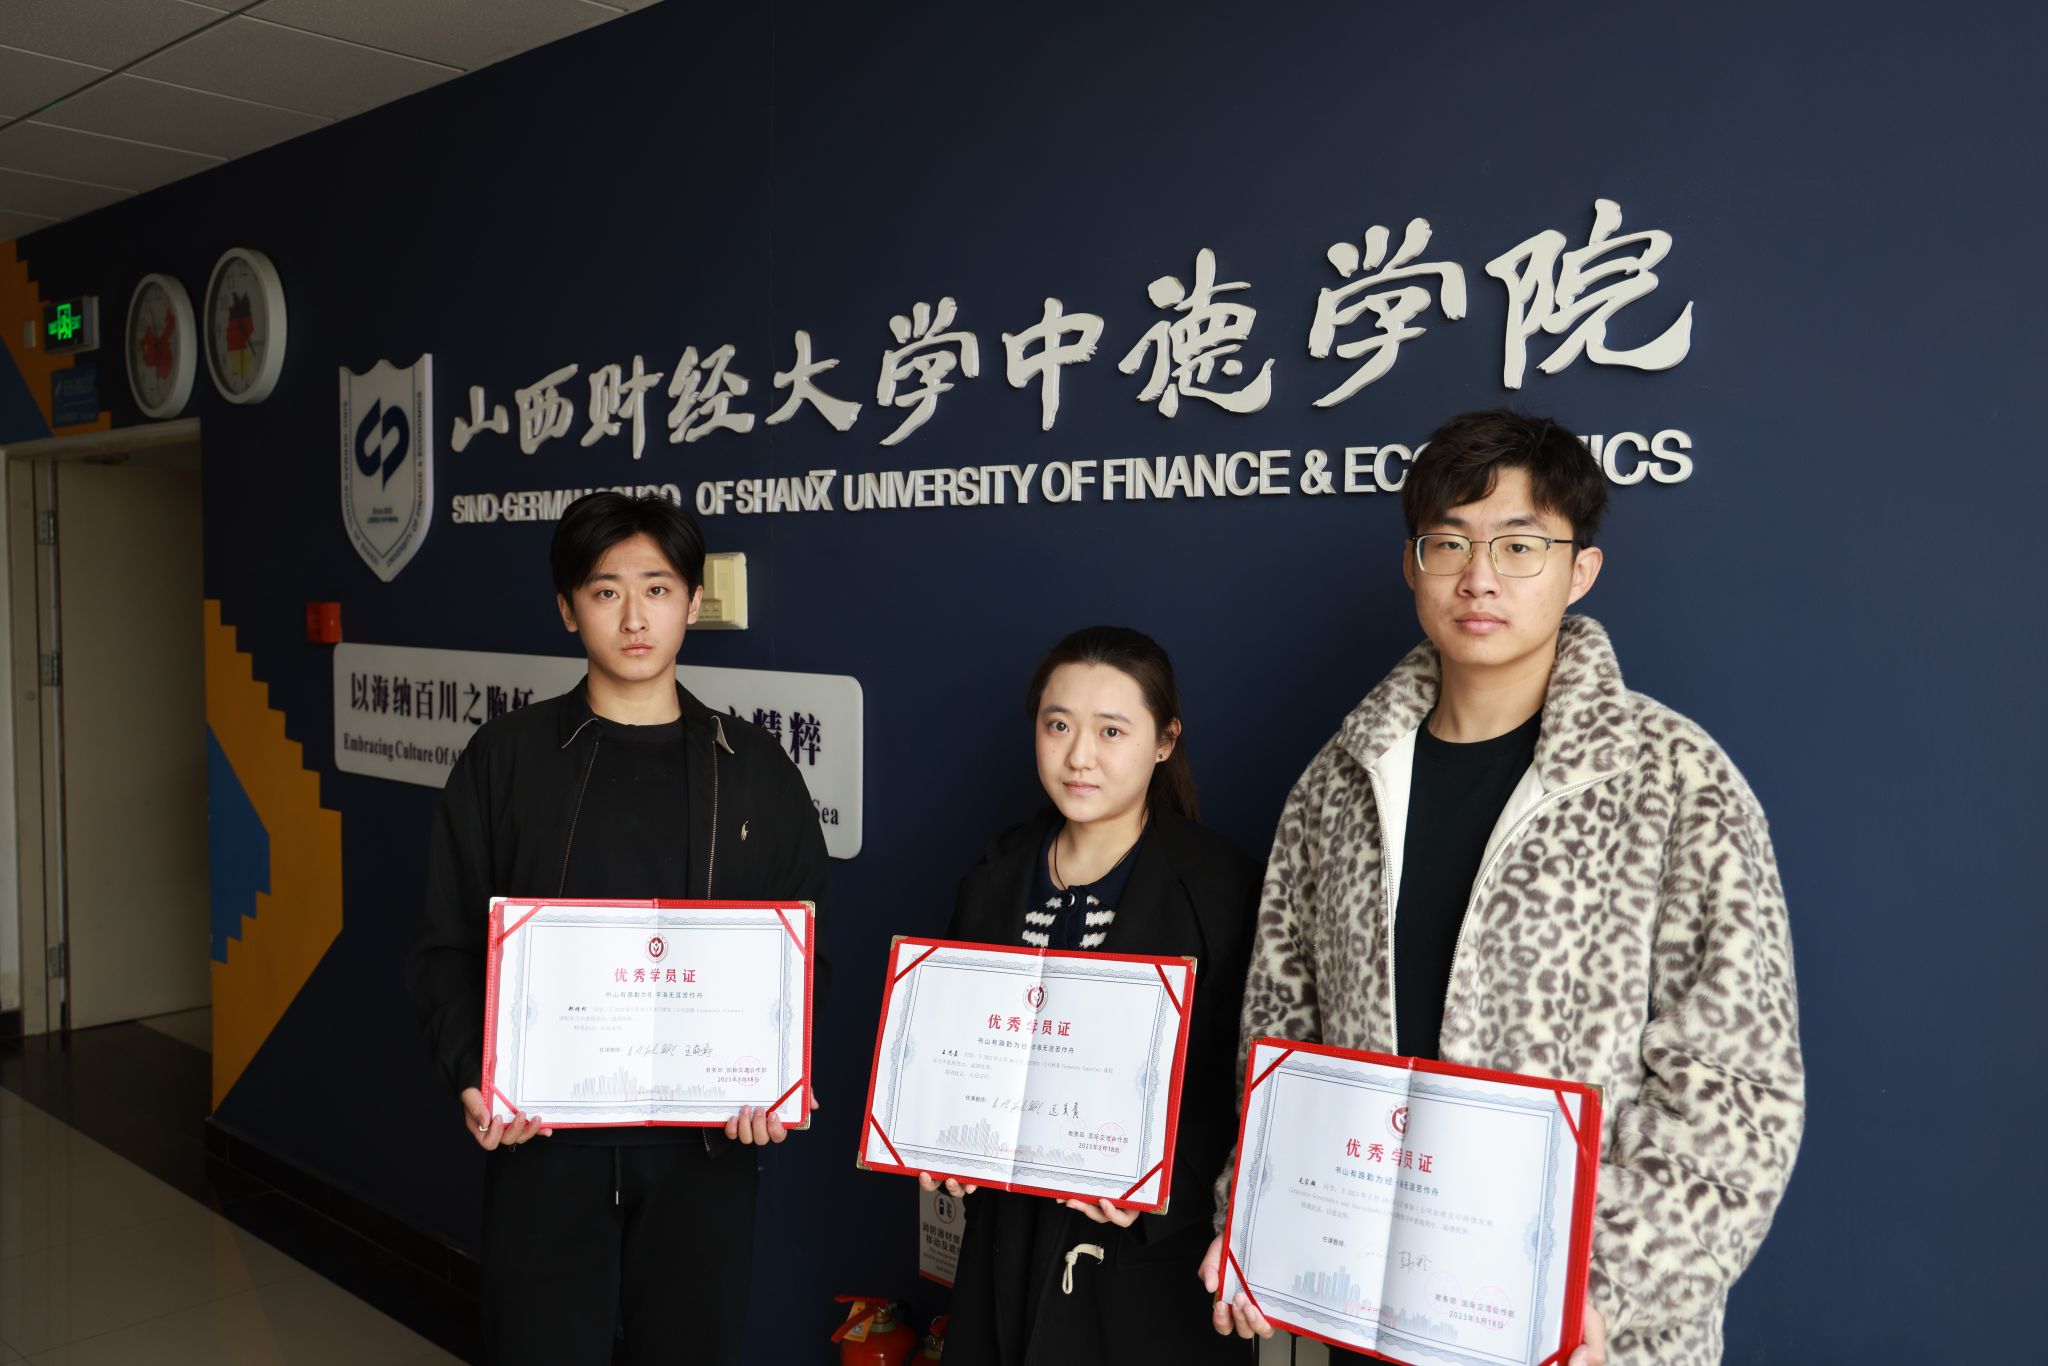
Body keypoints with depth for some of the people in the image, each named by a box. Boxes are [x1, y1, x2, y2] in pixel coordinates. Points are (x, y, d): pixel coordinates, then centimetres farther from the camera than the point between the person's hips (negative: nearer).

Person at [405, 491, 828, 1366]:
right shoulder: (506, 758, 2)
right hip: (543, 1137, -1)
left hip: (706, 1144, 1)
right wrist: (471, 1077, -13)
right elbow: (448, 946, 2)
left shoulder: (753, 770, 4)